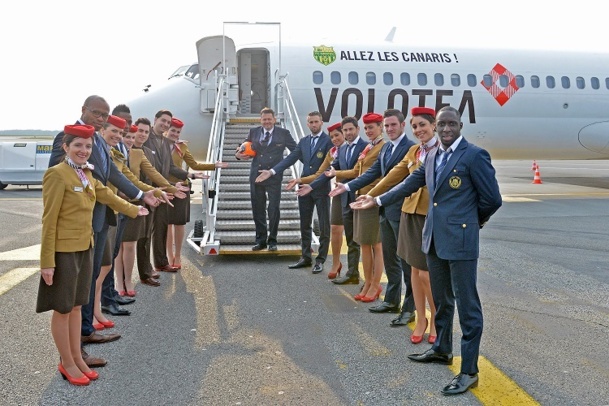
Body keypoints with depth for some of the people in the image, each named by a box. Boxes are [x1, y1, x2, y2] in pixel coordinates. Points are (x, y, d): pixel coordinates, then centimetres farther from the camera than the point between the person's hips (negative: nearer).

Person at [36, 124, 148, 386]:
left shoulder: (86, 174, 10)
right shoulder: (57, 174, -15)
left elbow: (107, 196, 27)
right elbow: (49, 220, -17)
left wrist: (134, 210, 39)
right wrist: (47, 261, -18)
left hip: (85, 248, 8)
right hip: (63, 251, -8)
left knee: (76, 306, 16)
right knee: (62, 309, 6)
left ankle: (77, 358, 27)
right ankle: (66, 363, 20)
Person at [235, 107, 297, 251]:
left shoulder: (283, 133, 1)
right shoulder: (253, 132, 8)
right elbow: (243, 147, 15)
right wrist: (238, 154, -7)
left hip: (274, 176, -3)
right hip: (256, 175, 3)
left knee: (274, 209, 1)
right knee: (258, 209, 9)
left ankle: (272, 240, 15)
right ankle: (260, 240, 21)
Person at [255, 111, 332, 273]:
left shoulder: (329, 140, -6)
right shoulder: (303, 141, 11)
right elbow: (290, 159, 6)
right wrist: (271, 171, -4)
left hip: (321, 188, -6)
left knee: (324, 226, 3)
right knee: (305, 225, 12)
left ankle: (320, 260, 12)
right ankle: (305, 257, 24)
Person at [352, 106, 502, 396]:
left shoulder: (474, 155, -11)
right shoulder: (432, 156, 13)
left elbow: (492, 199, -8)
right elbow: (411, 184, 20)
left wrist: (472, 221, 6)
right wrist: (377, 200, 18)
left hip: (460, 240, -8)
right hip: (434, 239, 8)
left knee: (467, 305, -1)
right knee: (441, 299, 21)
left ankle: (469, 371, 7)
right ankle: (442, 350, 39)